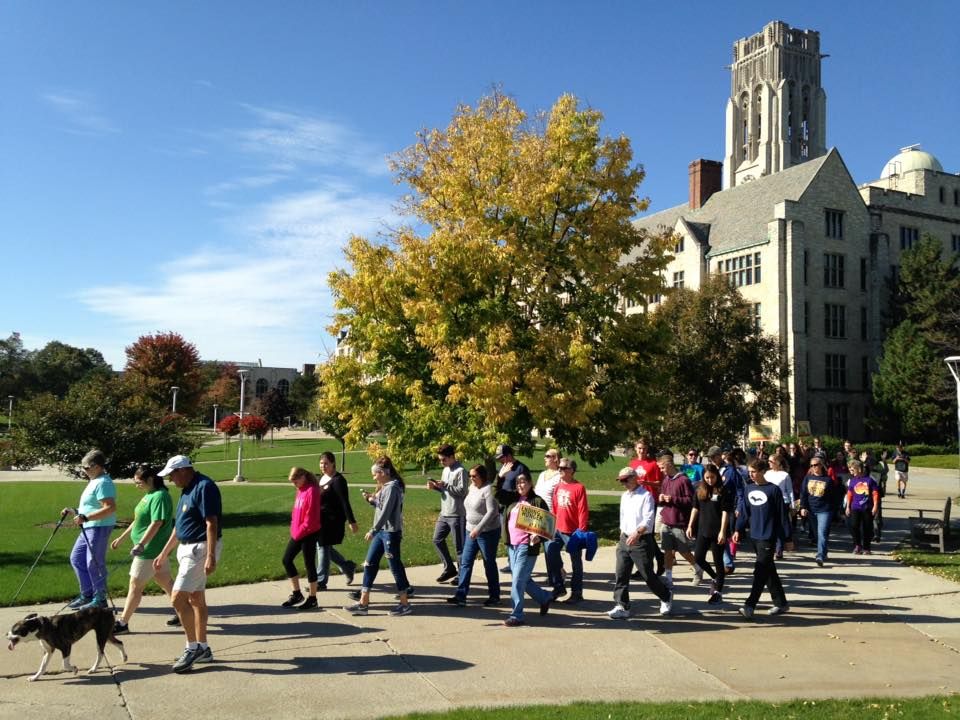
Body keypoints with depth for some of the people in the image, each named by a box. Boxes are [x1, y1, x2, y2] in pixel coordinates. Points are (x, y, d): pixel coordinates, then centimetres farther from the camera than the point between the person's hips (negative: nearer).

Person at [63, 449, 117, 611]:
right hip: (89, 527, 11)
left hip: (99, 527, -11)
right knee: (76, 558, 15)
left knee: (94, 563, -5)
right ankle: (86, 594, 23)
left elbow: (110, 508, -27)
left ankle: (100, 599, 6)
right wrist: (75, 511, 15)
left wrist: (85, 517, -28)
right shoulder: (95, 481, 16)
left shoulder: (103, 483, -18)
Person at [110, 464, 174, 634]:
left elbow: (156, 523, -26)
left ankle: (123, 623, 8)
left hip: (150, 550, -10)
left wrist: (141, 544, -30)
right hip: (156, 550, 10)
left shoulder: (159, 496, -18)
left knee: (135, 586, -1)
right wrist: (121, 538, 24)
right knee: (166, 582, 14)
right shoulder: (149, 495, 13)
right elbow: (138, 521, 21)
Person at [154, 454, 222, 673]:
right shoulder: (187, 490, 14)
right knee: (196, 599, 14)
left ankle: (193, 647, -2)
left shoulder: (204, 487, -17)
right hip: (188, 548, 10)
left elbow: (211, 523, -23)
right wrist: (164, 553, 24)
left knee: (178, 598, -12)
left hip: (200, 549, -10)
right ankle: (203, 649, 22)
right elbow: (179, 526, 21)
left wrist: (211, 556, -27)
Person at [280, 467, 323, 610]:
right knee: (286, 560, 10)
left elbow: (311, 517, -19)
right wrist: (294, 530, 7)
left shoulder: (312, 491, -16)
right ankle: (296, 594, 22)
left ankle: (312, 598, 13)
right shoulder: (300, 491, 10)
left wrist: (299, 532, -15)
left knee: (309, 564, 1)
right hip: (297, 534, 9)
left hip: (309, 534, -9)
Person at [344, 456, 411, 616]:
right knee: (369, 564, 8)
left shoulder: (392, 487, -16)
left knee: (395, 566, -1)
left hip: (391, 532, -10)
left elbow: (386, 512, -22)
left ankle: (405, 604, 11)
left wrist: (373, 530, -19)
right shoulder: (385, 487, 14)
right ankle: (363, 603, 13)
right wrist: (371, 500, 2)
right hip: (381, 531, 10)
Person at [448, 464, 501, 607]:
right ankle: (461, 596, 5)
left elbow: (491, 512, -23)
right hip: (471, 531, 8)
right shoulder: (472, 487, 8)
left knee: (489, 564, 5)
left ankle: (494, 596, 19)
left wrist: (478, 528, -27)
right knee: (465, 563, 3)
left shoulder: (488, 489, -17)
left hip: (488, 532, -8)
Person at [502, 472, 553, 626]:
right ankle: (545, 598, 38)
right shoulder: (513, 501, 11)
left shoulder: (537, 501, -5)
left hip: (527, 546, -7)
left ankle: (516, 616, 3)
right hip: (512, 545, 7)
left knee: (518, 581, -7)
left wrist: (538, 537, -22)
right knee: (523, 580, 15)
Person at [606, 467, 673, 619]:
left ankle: (666, 597, 27)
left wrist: (637, 532, -35)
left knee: (647, 575, 2)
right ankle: (622, 607, 2)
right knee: (621, 574, -1)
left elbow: (648, 520, -21)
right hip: (625, 539, 7)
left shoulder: (646, 496, -11)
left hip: (642, 540, -7)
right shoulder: (624, 496, 14)